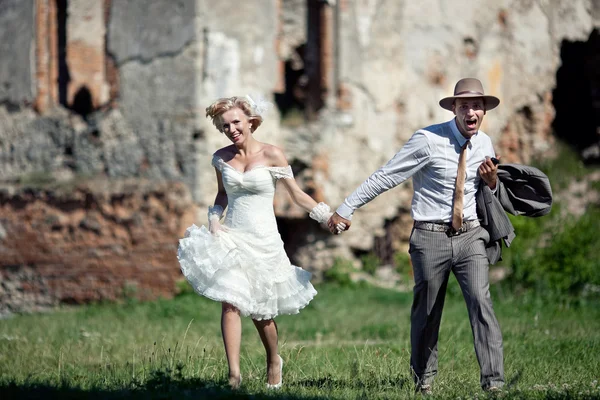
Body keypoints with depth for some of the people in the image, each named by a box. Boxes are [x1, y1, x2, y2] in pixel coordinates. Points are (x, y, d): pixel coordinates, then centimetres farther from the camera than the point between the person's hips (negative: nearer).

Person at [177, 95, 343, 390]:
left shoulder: (271, 155, -7)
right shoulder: (221, 158, 4)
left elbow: (297, 194, -1)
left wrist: (327, 216, -9)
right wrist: (214, 218, 4)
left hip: (262, 240, -2)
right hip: (231, 238, 2)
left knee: (259, 310, 7)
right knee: (230, 304, -15)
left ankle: (274, 361, 35)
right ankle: (234, 373, -19)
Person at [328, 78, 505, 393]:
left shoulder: (484, 144, 7)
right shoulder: (428, 140, -10)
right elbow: (385, 177, -7)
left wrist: (491, 181, -1)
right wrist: (346, 208, -8)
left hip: (470, 236, 3)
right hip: (431, 237, -3)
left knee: (481, 302, -13)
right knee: (426, 312, 6)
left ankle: (494, 383, -16)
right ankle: (423, 380, 22)